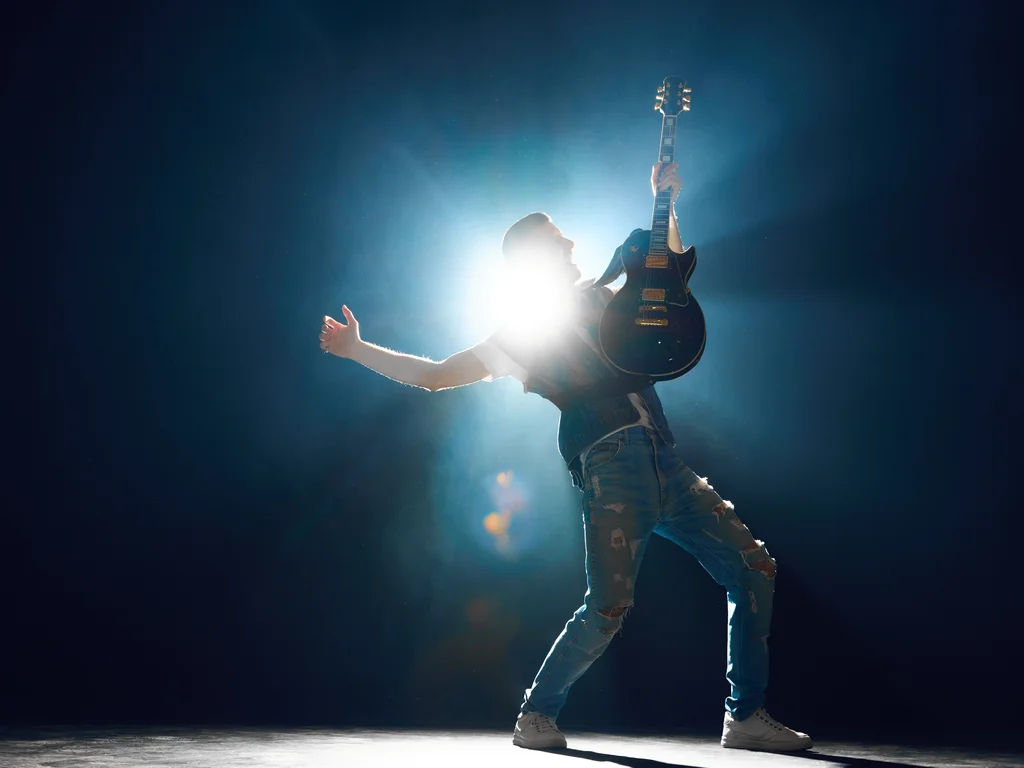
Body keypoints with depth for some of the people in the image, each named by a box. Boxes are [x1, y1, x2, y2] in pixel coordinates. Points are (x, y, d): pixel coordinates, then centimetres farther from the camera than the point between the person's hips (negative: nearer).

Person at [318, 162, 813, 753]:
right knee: (609, 607, -17)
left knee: (754, 570, 0)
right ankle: (536, 715, 5)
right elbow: (433, 374, 13)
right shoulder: (519, 338, 9)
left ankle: (747, 716, 8)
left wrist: (665, 203, 24)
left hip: (667, 463, 6)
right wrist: (358, 349, 9)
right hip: (614, 465, -6)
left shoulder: (601, 299, 22)